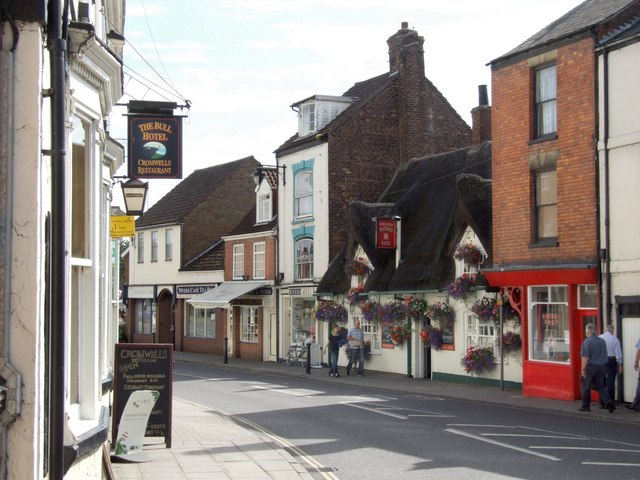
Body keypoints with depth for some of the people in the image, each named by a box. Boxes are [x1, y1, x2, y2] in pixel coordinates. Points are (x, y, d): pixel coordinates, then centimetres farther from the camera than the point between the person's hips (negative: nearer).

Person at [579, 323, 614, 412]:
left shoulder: (586, 342, -15)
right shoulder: (602, 341, 7)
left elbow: (585, 357, -18)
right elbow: (605, 355, 16)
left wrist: (583, 369, -15)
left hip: (590, 366, -6)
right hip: (602, 367, 6)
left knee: (585, 386, 7)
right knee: (600, 386, 13)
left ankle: (585, 406, 12)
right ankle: (608, 402, -6)